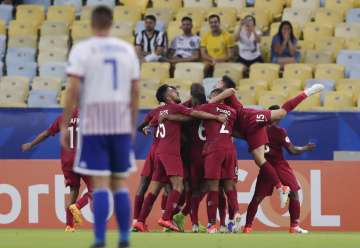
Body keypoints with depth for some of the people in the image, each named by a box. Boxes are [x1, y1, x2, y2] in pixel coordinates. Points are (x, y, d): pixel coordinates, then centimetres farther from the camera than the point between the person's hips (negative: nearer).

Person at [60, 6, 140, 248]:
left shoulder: (82, 49, -4)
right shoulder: (127, 49, 7)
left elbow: (73, 90, -10)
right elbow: (136, 91, 8)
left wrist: (64, 126, -5)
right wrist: (133, 125, 18)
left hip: (94, 126, -3)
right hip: (122, 126, 3)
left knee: (100, 184, -4)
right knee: (120, 183, 11)